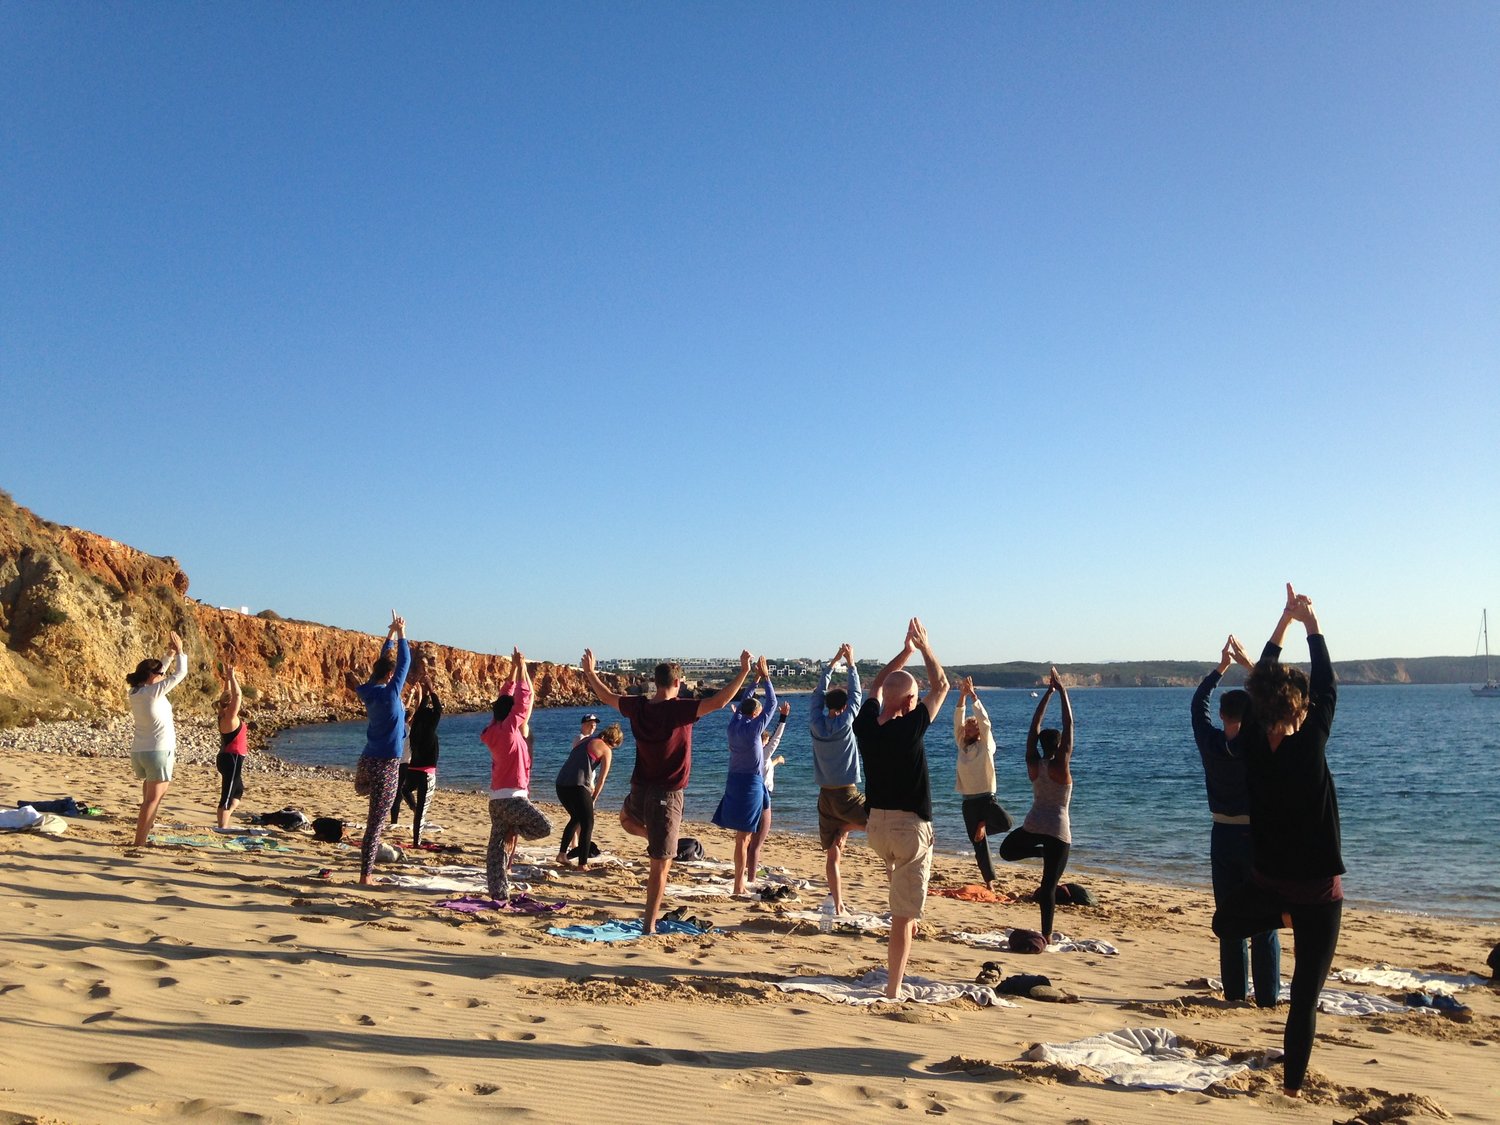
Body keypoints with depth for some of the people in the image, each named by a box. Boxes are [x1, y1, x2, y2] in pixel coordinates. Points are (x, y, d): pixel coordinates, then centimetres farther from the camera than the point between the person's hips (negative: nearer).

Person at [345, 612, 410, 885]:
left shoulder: (369, 691, 6)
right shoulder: (390, 693, -14)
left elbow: (381, 662, 21)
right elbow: (405, 663, -6)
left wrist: (391, 635, 27)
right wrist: (401, 634, 6)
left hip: (369, 761, 8)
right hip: (386, 764, -7)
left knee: (375, 820, 23)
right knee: (377, 822, -4)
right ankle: (366, 875, -1)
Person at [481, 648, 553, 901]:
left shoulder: (495, 730, 10)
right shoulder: (508, 729, -11)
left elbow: (506, 698, 19)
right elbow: (523, 699, -11)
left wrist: (514, 669, 18)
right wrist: (520, 669, -5)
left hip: (498, 798, 9)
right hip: (510, 797, -9)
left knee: (497, 847, 7)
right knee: (544, 827, -13)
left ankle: (498, 892, 8)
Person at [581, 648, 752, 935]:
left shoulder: (638, 707, -1)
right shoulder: (679, 709, -17)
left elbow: (607, 697, 17)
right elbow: (718, 701, -26)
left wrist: (590, 672, 33)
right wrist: (743, 672, -21)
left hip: (639, 791, 5)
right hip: (666, 795, -5)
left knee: (626, 817, 41)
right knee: (660, 865, 0)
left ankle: (653, 838, 16)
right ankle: (649, 925, 1)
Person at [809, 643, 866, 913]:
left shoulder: (816, 723, 0)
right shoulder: (845, 723, -10)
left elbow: (819, 692, 13)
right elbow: (856, 694, 3)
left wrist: (833, 661, 18)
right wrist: (851, 664, 13)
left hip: (825, 797, 5)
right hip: (847, 795, -5)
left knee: (832, 856, 8)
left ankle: (838, 906, 4)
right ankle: (845, 830, -4)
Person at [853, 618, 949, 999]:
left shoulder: (865, 725, -3)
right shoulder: (909, 728, -18)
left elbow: (877, 685, 18)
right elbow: (941, 687, -3)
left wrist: (905, 651, 21)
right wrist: (924, 647, 8)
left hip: (876, 825, 6)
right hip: (910, 829, -6)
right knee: (903, 916, 0)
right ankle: (893, 990, 1)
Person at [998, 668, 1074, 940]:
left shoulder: (1033, 764, -1)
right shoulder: (1061, 765, -10)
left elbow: (1034, 726, 5)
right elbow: (1069, 725, -8)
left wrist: (1048, 693, 8)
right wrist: (1062, 692, -4)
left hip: (1033, 825, 2)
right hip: (1059, 829, -2)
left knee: (1006, 850, 29)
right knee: (1049, 885, 1)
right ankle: (1046, 936, -1)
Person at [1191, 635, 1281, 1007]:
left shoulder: (1210, 743, -6)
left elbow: (1197, 704, 10)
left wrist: (1222, 666, 15)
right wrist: (1248, 664, 3)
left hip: (1223, 837, 3)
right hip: (1257, 837, -3)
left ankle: (1234, 994, 15)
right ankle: (1267, 997, 6)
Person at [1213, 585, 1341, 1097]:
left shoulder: (1251, 747, -7)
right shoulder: (1309, 747, -19)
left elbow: (1260, 684, 4)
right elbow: (1328, 689, -4)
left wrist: (1284, 621, 10)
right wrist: (1311, 624, 3)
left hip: (1266, 880, 3)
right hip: (1317, 890, -3)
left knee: (1225, 922, 36)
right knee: (1304, 999, 3)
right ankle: (1293, 1087, 5)